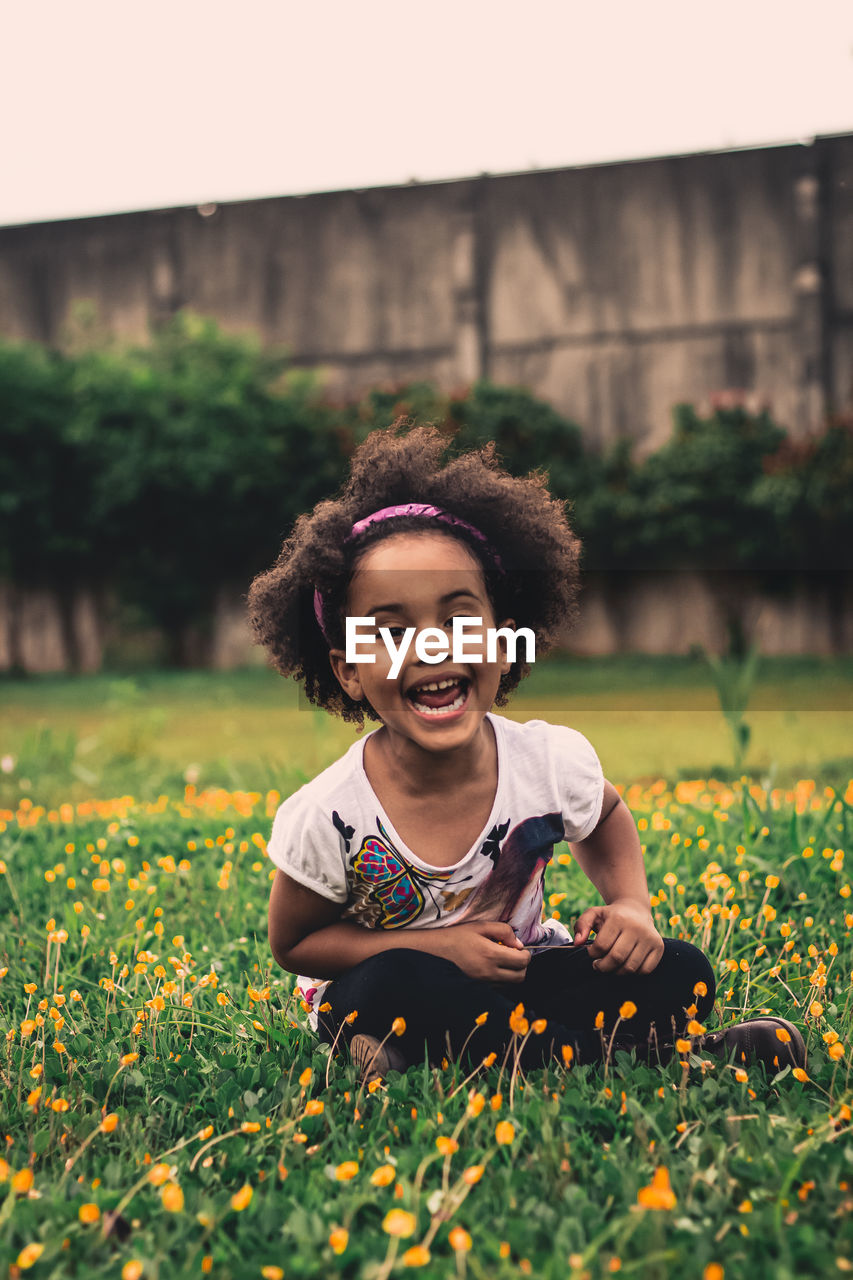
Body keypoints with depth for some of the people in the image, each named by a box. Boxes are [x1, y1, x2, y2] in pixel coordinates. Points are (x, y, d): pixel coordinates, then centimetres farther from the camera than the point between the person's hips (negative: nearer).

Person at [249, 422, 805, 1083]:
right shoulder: (326, 818, -25)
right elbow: (294, 945, -10)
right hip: (379, 989, -2)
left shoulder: (554, 761, -17)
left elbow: (605, 818, 8)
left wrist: (632, 905, -11)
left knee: (681, 976, -13)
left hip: (514, 969, 3)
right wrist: (438, 945, -22)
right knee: (398, 989, -36)